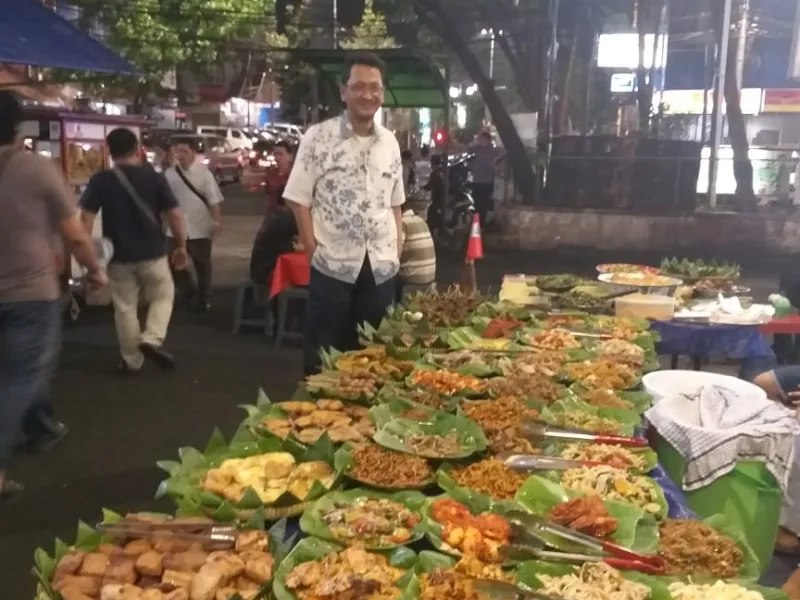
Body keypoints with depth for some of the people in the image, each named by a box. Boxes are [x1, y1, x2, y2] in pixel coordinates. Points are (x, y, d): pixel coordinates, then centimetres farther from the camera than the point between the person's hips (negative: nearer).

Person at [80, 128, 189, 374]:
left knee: (125, 307, 12)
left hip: (119, 255, 1)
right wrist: (181, 245, 5)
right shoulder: (154, 178, -4)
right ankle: (152, 339, -1)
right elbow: (174, 215, -6)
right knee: (163, 296, 20)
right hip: (152, 253, 0)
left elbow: (86, 217, -8)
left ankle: (131, 361, 20)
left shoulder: (100, 181, -4)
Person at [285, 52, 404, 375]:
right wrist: (315, 251, -9)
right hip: (332, 267, -4)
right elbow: (299, 200, -4)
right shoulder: (318, 137, -4)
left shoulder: (390, 142, 9)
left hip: (381, 269, 4)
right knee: (324, 358, 6)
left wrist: (396, 251, 7)